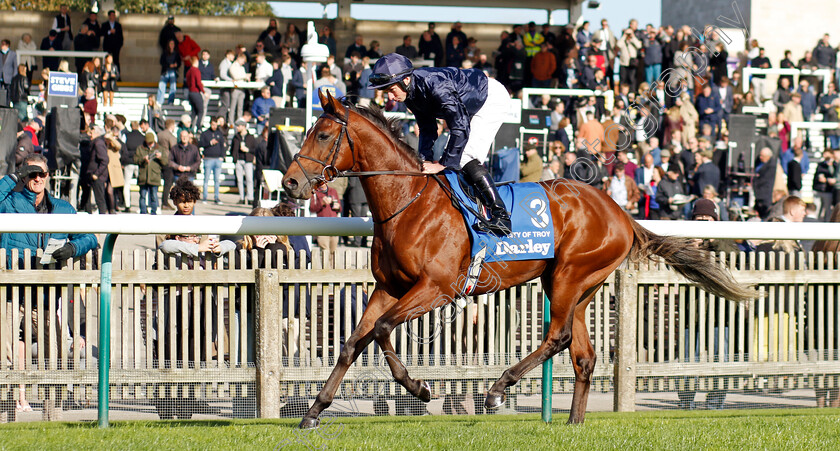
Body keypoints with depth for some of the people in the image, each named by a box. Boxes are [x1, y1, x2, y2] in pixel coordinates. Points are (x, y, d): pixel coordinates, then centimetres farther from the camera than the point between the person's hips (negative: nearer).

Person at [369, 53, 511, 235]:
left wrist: (442, 164, -35)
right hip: (469, 108, 10)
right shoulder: (411, 93, -9)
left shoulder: (436, 86, -37)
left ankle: (500, 215, -21)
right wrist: (424, 160, -11)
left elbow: (460, 127, -38)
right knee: (454, 159, 10)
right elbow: (427, 129, 3)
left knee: (466, 159, -20)